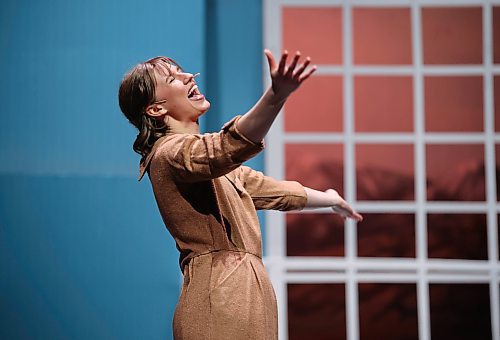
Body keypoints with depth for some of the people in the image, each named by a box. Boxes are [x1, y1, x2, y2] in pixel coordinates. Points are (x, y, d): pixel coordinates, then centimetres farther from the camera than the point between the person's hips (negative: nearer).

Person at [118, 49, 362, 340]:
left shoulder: (198, 152, 20)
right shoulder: (171, 153, -12)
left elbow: (262, 187, 30)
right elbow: (231, 147, -34)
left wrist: (329, 199, 41)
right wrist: (277, 95, -48)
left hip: (245, 289, 10)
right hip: (221, 297, -10)